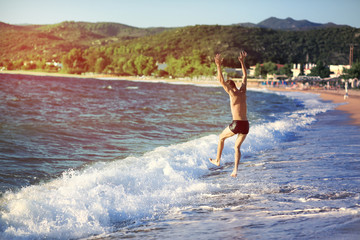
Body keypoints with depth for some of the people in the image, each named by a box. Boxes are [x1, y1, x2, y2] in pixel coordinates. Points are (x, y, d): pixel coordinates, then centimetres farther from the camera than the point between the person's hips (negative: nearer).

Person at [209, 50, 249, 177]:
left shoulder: (232, 94, -6)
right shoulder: (243, 92, 10)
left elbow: (221, 81, -12)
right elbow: (245, 76, 23)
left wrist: (219, 66, -12)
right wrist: (242, 62, 26)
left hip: (236, 124, -5)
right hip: (246, 125, 5)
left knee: (221, 137, 23)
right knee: (237, 147, 18)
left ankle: (217, 160, 32)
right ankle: (235, 170, 5)